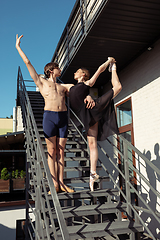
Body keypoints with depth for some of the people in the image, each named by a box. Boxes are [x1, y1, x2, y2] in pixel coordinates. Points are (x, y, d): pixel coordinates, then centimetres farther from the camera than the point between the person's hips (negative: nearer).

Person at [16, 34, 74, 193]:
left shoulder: (63, 87, 22)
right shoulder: (41, 82, 12)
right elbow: (27, 63, 13)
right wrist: (18, 47, 16)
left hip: (63, 117, 3)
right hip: (49, 116, -3)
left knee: (60, 152, 3)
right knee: (52, 152, -2)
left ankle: (61, 183, 5)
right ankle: (55, 184, 2)